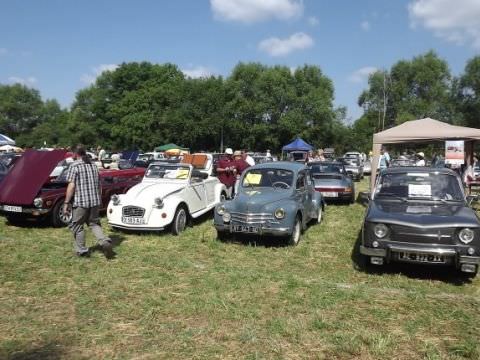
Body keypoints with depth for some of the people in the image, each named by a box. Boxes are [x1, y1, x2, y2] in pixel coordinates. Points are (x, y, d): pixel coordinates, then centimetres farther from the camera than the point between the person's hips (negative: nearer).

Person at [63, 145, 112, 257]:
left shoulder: (74, 166, -7)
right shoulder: (94, 166, 12)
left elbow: (71, 186, -13)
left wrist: (66, 203, -10)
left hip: (80, 201, -6)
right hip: (95, 201, 6)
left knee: (77, 225, 10)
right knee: (94, 223, 17)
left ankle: (82, 250, 15)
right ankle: (104, 241, -4)